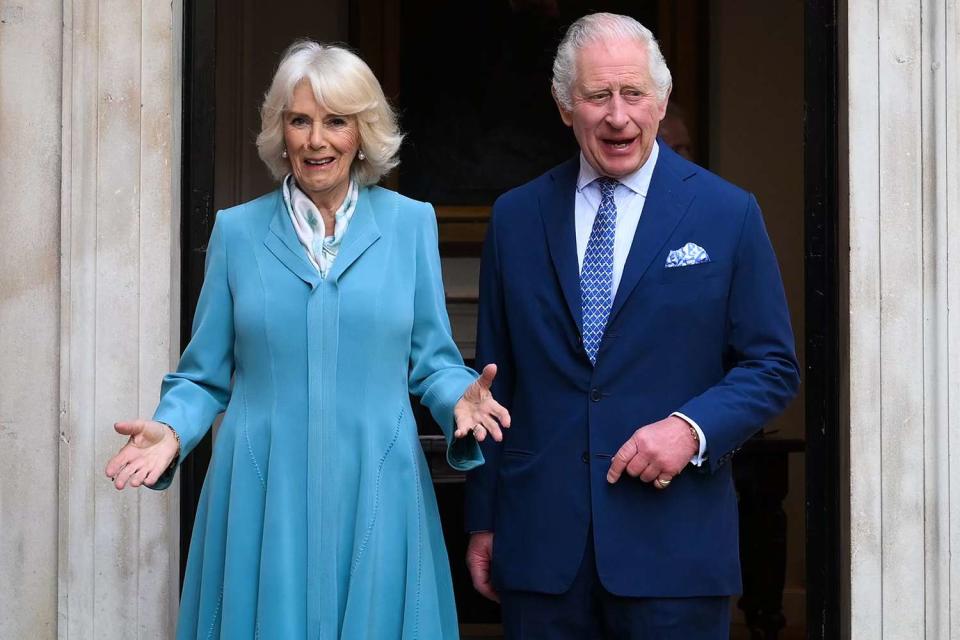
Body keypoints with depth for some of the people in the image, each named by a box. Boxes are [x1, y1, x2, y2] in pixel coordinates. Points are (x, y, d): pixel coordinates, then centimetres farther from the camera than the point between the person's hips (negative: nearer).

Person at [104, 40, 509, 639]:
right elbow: (205, 376, 8)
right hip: (262, 500, 0)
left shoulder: (410, 223, 4)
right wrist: (170, 431, -11)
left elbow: (432, 361, 7)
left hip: (375, 498, 0)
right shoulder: (238, 230, 5)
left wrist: (460, 400, -14)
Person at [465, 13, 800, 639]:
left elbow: (774, 367, 3)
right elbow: (496, 378, 11)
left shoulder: (729, 213, 1)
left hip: (674, 544, -2)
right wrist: (483, 520, 9)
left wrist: (692, 427, -15)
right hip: (540, 543, 2)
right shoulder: (515, 217, 8)